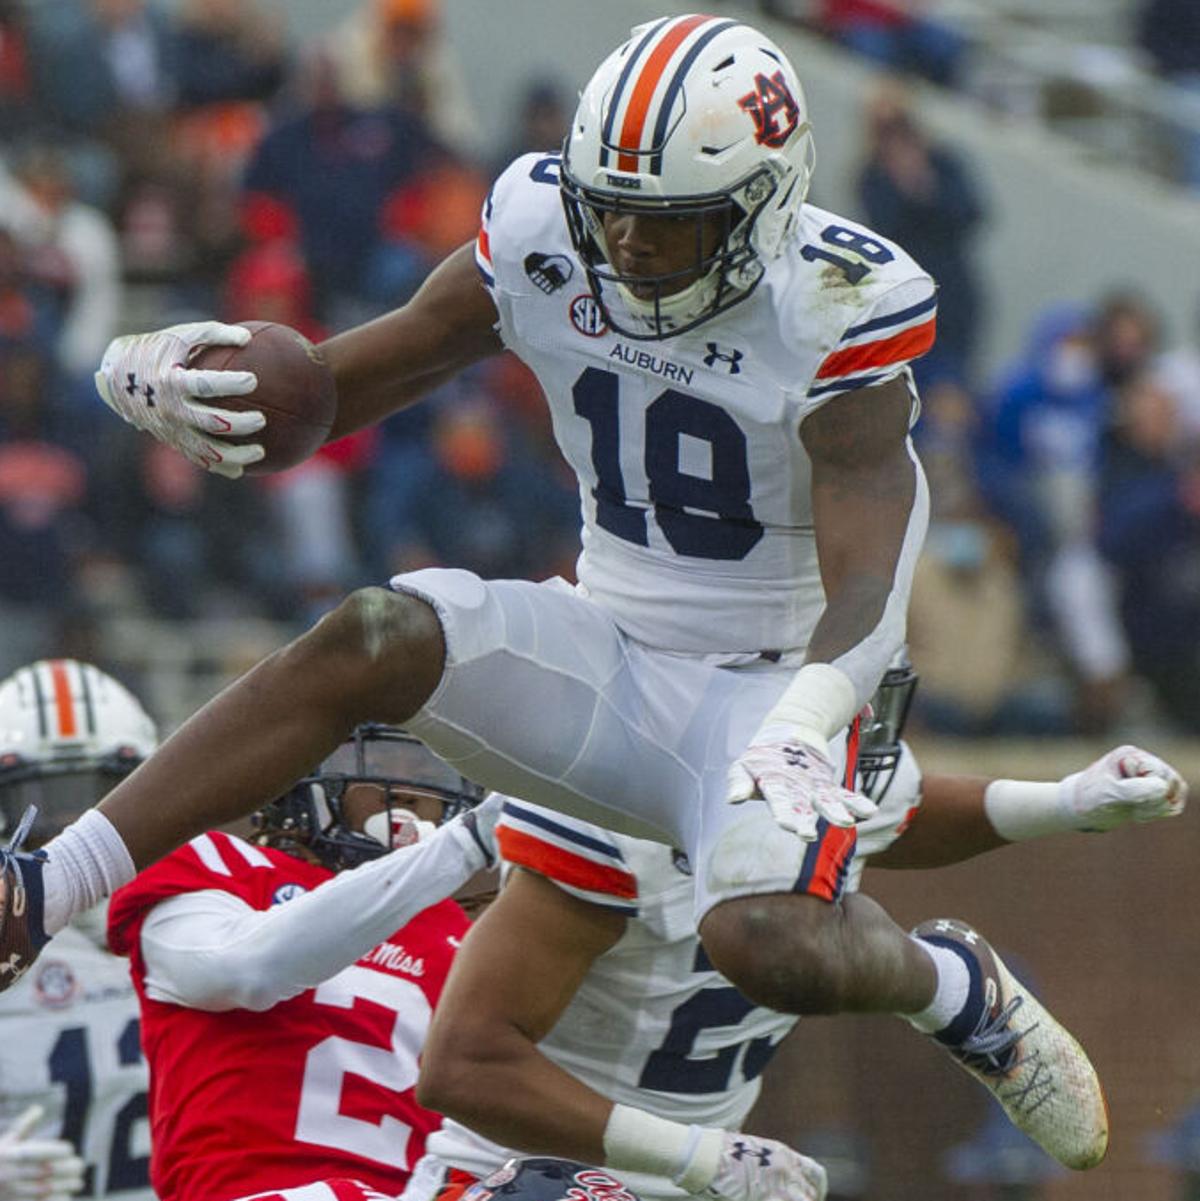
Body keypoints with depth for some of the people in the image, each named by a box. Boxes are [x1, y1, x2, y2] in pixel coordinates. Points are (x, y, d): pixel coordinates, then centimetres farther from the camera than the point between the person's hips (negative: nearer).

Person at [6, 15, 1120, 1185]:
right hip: (603, 665, 4)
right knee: (370, 639, -26)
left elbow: (866, 594, -24)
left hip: (764, 684, -4)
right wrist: (166, 375, -20)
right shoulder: (545, 249, -6)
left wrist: (799, 733, -45)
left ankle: (955, 989, 4)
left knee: (766, 941, -32)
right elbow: (325, 387, 2)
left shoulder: (832, 315, -18)